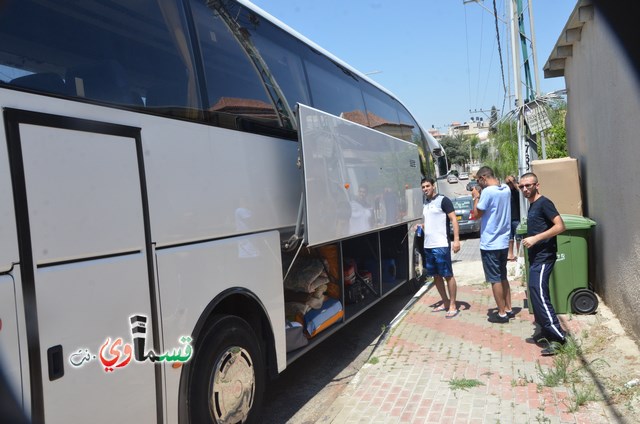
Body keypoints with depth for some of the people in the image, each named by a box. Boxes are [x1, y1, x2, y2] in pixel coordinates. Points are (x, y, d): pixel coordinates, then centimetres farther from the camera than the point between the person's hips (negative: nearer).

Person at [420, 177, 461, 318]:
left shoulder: (443, 200, -6)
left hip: (441, 245, -8)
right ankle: (445, 302, 25)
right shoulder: (425, 203, 16)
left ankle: (453, 306, 5)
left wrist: (456, 239, -20)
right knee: (436, 276, 13)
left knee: (448, 275, -1)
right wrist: (421, 228, 7)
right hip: (428, 245, 8)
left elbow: (453, 219, -11)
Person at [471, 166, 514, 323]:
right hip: (503, 242, 8)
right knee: (503, 278, 18)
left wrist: (476, 197, -2)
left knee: (495, 280, 1)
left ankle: (502, 314, 8)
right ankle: (508, 309, 24)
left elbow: (477, 214, -12)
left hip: (490, 244, -8)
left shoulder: (487, 192, -19)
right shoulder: (506, 189, 7)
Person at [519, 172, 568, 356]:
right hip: (536, 256, 10)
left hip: (544, 256, -10)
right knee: (536, 292, 12)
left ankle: (557, 335, -12)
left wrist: (535, 238, -22)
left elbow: (560, 226, -20)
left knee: (538, 292, -17)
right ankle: (547, 331, 22)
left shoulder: (544, 203, -11)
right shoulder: (532, 205, 16)